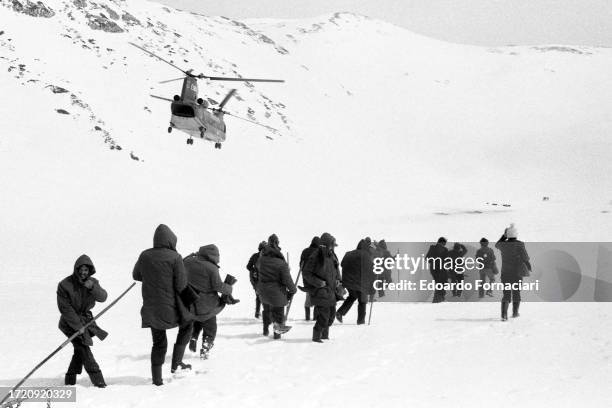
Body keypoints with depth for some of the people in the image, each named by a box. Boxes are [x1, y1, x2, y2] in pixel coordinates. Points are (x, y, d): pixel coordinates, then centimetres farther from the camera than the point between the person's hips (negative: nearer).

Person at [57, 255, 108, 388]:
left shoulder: (93, 282, 0)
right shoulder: (65, 285, -16)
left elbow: (103, 297, -12)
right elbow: (65, 308, -17)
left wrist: (92, 287, -32)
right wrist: (78, 326, -20)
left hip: (85, 319, 5)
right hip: (70, 322, -5)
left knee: (80, 350, 7)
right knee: (83, 347, -15)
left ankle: (70, 379, 23)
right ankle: (97, 379, -17)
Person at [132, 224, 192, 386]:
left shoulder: (145, 255, -1)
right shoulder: (175, 257, -15)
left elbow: (136, 275, 14)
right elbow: (181, 285, -15)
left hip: (150, 308, 4)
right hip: (170, 307, -4)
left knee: (158, 342, 16)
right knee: (187, 325, 24)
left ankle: (157, 377, 15)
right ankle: (176, 363, 16)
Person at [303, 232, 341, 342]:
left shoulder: (332, 256, 6)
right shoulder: (315, 257, -17)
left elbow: (336, 268, 24)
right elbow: (306, 273, -13)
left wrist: (338, 279, 7)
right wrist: (318, 282, -19)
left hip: (330, 290, 8)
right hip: (320, 291, -8)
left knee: (331, 314, 12)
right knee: (324, 315, -9)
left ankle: (324, 334, 28)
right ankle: (316, 336, 5)